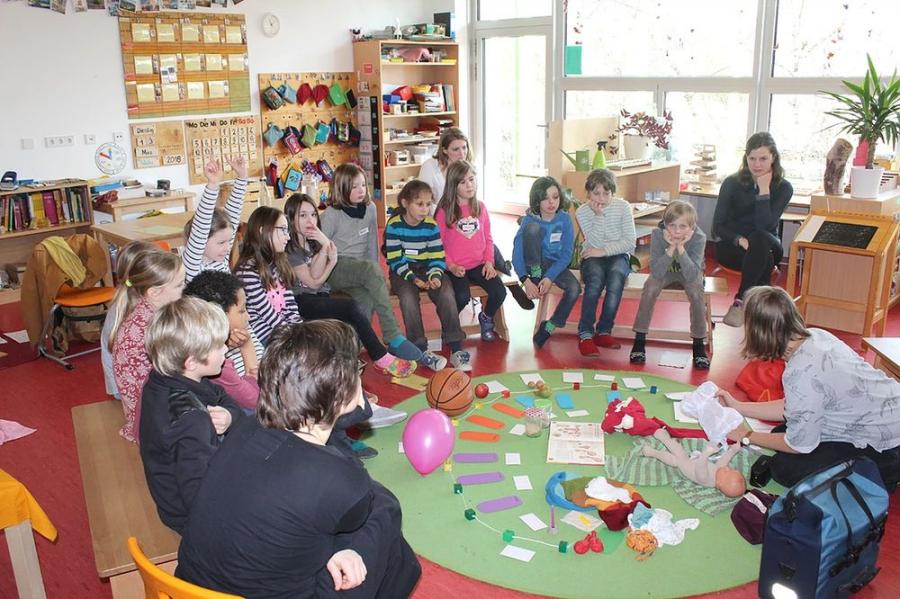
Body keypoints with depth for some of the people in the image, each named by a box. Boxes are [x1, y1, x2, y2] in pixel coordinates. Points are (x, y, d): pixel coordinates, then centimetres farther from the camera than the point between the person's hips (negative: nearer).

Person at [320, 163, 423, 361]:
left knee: (367, 298, -32)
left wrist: (374, 274, 3)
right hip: (336, 269, -5)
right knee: (371, 269, -35)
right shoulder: (331, 214, -7)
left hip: (360, 270, 5)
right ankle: (394, 339, -38)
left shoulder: (369, 208, 8)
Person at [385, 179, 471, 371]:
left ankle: (456, 349, -18)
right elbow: (395, 259, -11)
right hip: (403, 271, -2)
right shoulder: (394, 226, -9)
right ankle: (421, 350, -23)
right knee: (408, 297, -33)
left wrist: (435, 276, -22)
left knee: (447, 295, -24)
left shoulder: (431, 225, -1)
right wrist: (412, 278, -24)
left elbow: (437, 256, -3)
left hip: (427, 269, 2)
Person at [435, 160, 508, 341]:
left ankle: (486, 318, 17)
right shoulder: (444, 211, -5)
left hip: (479, 265, 4)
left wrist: (489, 261, -1)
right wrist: (451, 266, -14)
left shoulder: (480, 207, 9)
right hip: (455, 268, -4)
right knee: (462, 297, -28)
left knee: (500, 292, -16)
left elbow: (488, 238, 13)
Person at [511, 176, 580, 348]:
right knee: (533, 228, -28)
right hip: (534, 263, -2)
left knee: (574, 288, -30)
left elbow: (566, 254, -11)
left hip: (555, 264, 2)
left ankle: (548, 328, -11)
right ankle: (536, 276, -17)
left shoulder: (564, 219, -8)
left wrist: (550, 278, -25)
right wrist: (526, 280, -32)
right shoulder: (530, 219, -12)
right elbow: (517, 251, -19)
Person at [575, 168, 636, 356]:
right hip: (593, 258, 0)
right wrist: (598, 215, -17)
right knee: (596, 279, -34)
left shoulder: (623, 207, -1)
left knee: (616, 274, -34)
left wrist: (604, 251, -13)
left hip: (617, 256, 1)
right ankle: (585, 334, -28)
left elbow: (630, 242, -6)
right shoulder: (582, 211, -2)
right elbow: (595, 243, -12)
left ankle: (603, 331, -24)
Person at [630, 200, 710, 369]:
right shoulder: (657, 234, -27)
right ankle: (639, 340, -15)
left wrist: (681, 247, -45)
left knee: (696, 292, -30)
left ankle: (699, 344, -12)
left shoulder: (699, 238, -29)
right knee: (650, 287, -28)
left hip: (690, 274, -1)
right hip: (665, 271, 1)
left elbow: (692, 276, -36)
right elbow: (656, 272, -31)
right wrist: (671, 248, -42)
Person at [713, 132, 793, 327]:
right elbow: (717, 227, -7)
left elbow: (765, 227, -20)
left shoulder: (783, 188, -6)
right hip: (731, 247, -1)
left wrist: (764, 190, -23)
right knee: (765, 260, -34)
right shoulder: (732, 183, -6)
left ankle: (740, 302, -34)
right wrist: (740, 240, -26)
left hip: (767, 246, 1)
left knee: (760, 239, -37)